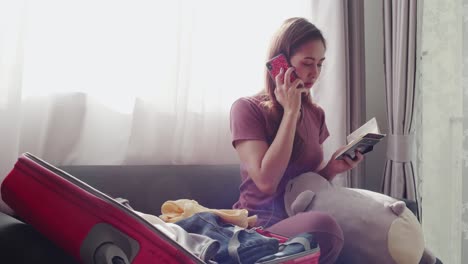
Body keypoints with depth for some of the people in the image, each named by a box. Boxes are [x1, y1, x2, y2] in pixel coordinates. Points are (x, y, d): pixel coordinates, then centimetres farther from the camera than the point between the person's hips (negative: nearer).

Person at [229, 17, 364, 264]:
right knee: (323, 226, -36)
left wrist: (333, 168, -4)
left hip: (302, 217, 5)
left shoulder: (316, 114, 11)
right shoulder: (247, 108, -6)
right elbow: (266, 181, -19)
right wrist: (291, 111, -15)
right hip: (260, 224, -5)